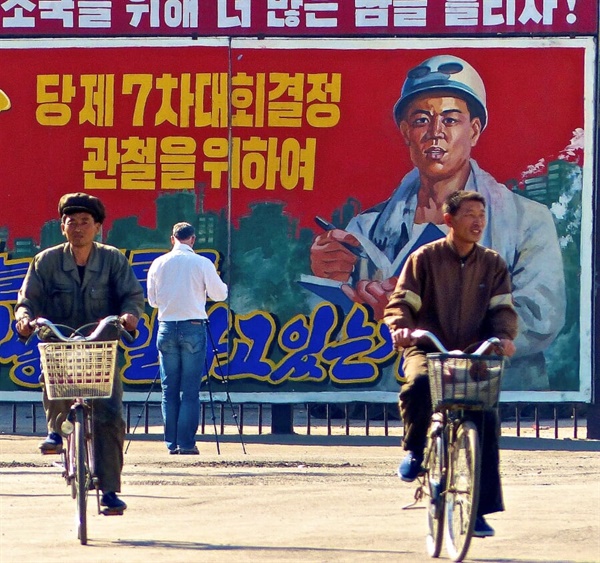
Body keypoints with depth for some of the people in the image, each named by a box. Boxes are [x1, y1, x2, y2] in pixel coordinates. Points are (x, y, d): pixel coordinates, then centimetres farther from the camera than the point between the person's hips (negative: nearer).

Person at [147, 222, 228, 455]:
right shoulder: (202, 263, -5)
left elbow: (152, 300, 10)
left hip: (167, 327, 2)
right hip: (193, 327, -2)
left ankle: (171, 443, 7)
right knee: (190, 390, -1)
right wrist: (221, 284, 24)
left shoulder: (159, 264, 3)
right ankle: (187, 443, -4)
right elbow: (219, 294, 2)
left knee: (169, 389, 8)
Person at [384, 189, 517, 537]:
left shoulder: (493, 264, 10)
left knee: (487, 422, -12)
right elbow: (402, 301, -3)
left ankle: (482, 509, -2)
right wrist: (401, 326, -26)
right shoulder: (425, 258, 2)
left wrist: (503, 335, -20)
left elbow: (503, 308, 2)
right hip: (427, 350, -3)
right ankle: (415, 450, -9)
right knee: (419, 384, -37)